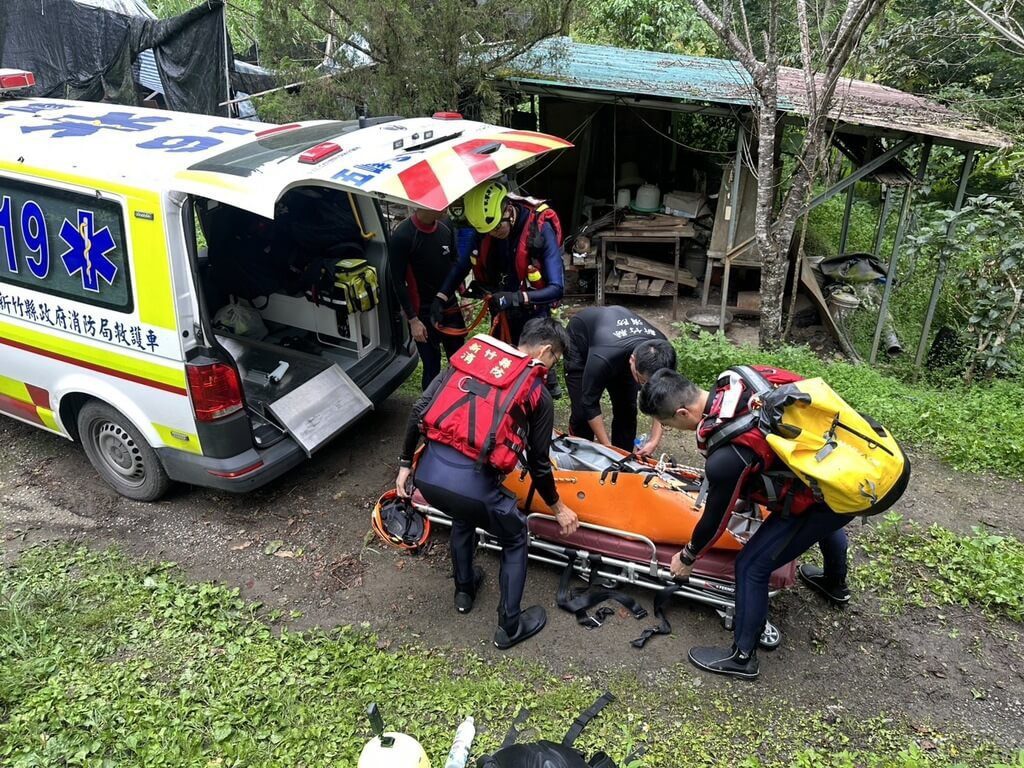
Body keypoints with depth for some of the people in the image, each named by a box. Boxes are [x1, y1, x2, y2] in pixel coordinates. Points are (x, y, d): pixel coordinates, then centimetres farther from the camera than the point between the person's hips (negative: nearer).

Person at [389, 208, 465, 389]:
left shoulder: (445, 226, -2)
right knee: (432, 367, 1)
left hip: (450, 307, 6)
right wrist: (413, 319, -14)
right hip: (423, 313, -5)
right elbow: (398, 282, -14)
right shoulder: (402, 236, -19)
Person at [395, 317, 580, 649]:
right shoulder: (537, 393, 5)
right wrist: (558, 507, 28)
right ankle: (510, 626, 31)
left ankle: (464, 591, 53)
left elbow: (419, 410, 10)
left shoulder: (471, 353, 14)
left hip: (427, 473, 5)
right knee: (515, 539, 25)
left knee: (463, 518, 38)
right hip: (472, 483, -5)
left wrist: (405, 464, 20)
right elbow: (538, 463, 12)